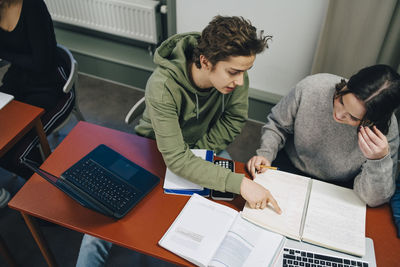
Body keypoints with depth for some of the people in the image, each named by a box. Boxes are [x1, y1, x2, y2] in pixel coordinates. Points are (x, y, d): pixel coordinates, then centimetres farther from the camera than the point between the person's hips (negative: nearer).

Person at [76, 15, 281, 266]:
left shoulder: (236, 78, -22)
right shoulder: (163, 86, -35)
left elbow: (233, 123, -7)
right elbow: (176, 159, -38)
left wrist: (196, 151, -17)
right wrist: (239, 183, -45)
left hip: (204, 149, 4)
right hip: (155, 150, -3)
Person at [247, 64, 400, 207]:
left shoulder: (386, 131, -27)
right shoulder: (311, 87, -24)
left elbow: (373, 199, -23)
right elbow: (278, 125, -5)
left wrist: (380, 160, -39)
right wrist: (266, 153, -20)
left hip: (336, 190, 1)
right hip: (289, 166, 0)